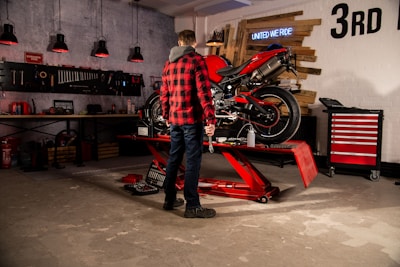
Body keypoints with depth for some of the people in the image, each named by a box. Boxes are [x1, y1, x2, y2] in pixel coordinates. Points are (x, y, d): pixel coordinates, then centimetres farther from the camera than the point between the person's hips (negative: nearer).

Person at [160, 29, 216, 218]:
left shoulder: (169, 63, 14)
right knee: (193, 160, -3)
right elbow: (203, 92, -15)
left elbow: (164, 93, 16)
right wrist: (210, 119, -16)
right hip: (192, 118, -7)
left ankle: (170, 199, 23)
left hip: (174, 118, 7)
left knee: (173, 158, 14)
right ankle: (192, 206, 1)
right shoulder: (196, 60, -7)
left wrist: (166, 116, 25)